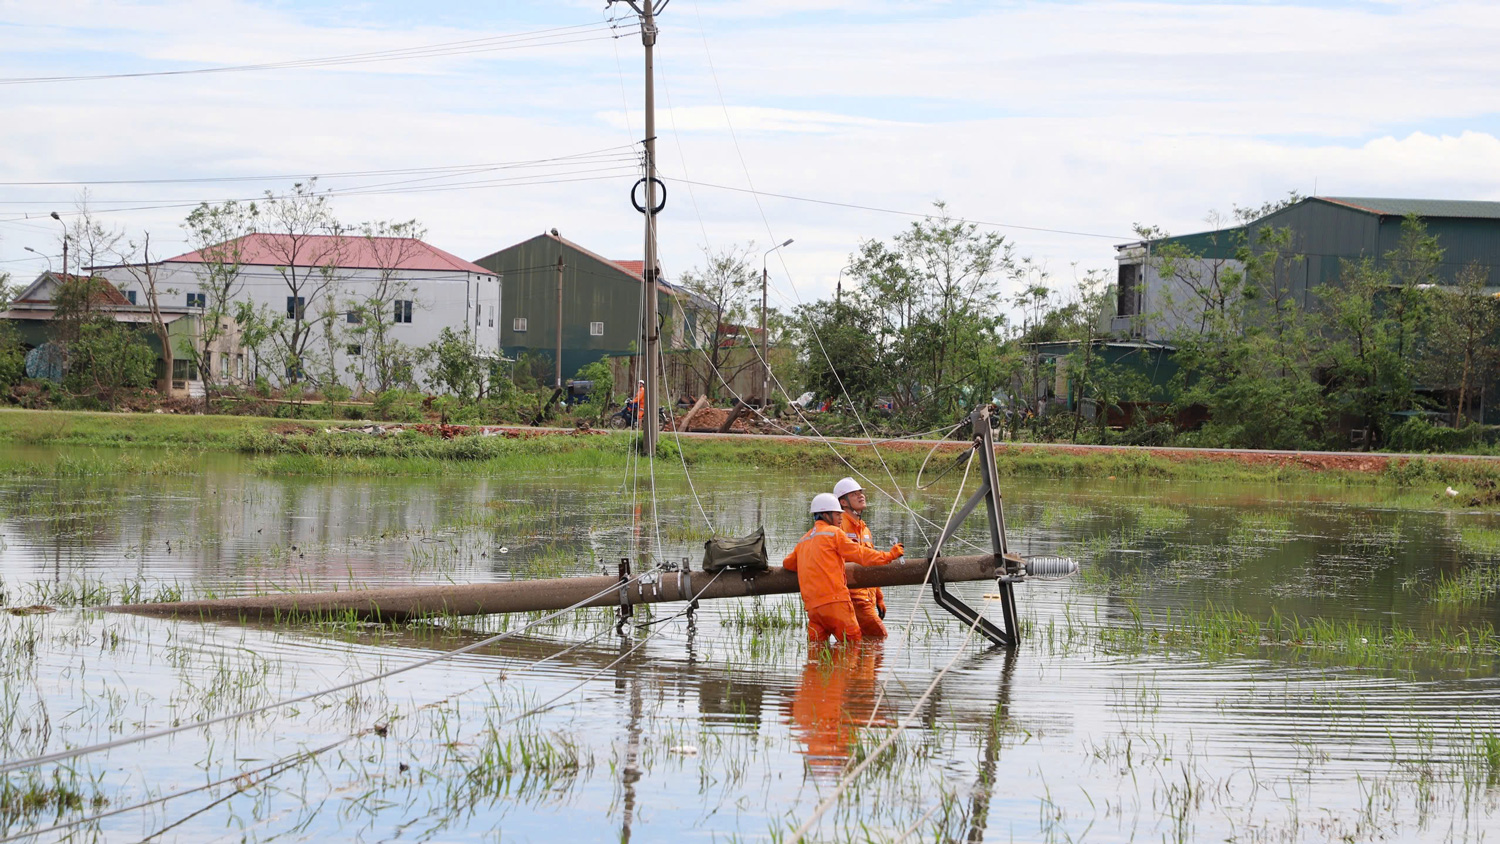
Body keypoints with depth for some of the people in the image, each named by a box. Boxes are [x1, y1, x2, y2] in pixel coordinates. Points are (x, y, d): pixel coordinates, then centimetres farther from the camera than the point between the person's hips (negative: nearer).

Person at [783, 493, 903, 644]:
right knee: (853, 642, -7)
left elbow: (787, 563, 29)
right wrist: (889, 555, 11)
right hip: (834, 602, -7)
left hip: (812, 606, 7)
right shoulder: (834, 532, 1)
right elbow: (860, 554, 2)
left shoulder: (804, 540, 21)